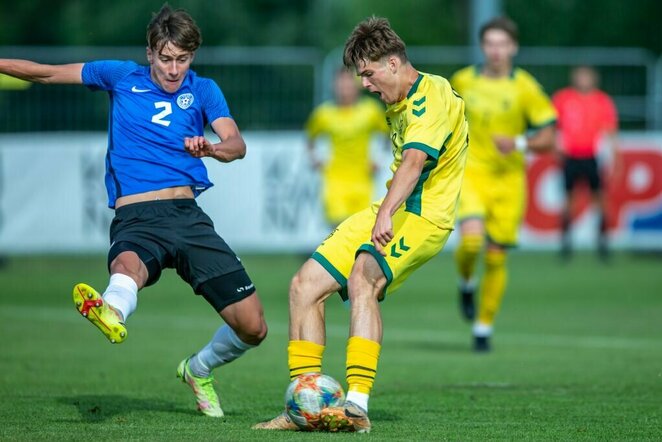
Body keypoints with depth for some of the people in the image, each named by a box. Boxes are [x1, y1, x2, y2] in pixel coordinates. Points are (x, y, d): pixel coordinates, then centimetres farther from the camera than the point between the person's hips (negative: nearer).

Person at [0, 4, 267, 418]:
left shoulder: (203, 90, 12)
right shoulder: (121, 77, 12)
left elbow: (237, 144, -4)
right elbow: (46, 73, 16)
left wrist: (212, 148, -28)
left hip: (187, 215, 2)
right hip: (136, 219, -2)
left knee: (252, 327, -1)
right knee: (127, 265, -40)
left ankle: (198, 370, 30)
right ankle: (112, 313, -77)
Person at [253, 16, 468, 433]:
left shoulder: (432, 95, -15)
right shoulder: (399, 103, 18)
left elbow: (414, 161, -31)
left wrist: (387, 214, -45)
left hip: (421, 216, -10)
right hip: (386, 212, 10)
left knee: (362, 279, -35)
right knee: (305, 285, -2)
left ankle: (357, 406, -44)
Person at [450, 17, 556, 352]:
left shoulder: (524, 88, -5)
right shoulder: (463, 81, 2)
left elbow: (548, 138, -4)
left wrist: (519, 144, -20)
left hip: (508, 180, 0)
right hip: (470, 173, 0)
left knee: (496, 257, 3)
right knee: (471, 238, -24)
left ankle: (484, 328, 19)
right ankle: (466, 283, 9)